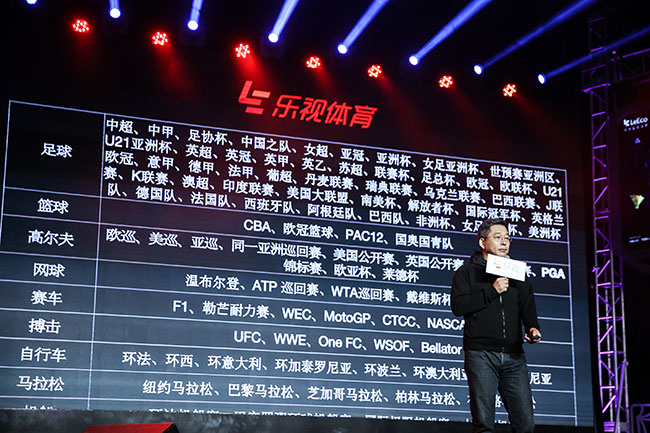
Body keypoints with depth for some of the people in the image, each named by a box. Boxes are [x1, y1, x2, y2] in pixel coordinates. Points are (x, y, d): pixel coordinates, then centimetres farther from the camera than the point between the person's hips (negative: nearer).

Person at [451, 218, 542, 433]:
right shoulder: (468, 272, 8)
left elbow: (527, 305, 8)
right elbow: (458, 305, -7)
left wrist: (533, 328, -12)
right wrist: (492, 291, -11)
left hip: (513, 355, 4)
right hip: (481, 353, -3)